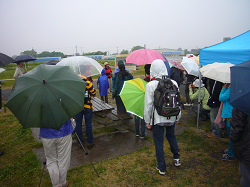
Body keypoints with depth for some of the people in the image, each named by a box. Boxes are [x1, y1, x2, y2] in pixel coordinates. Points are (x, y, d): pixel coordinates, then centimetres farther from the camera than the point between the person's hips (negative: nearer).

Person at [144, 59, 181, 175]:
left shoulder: (150, 85, -16)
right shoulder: (174, 83, -3)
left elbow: (148, 105, -12)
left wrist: (148, 121, -1)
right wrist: (177, 117, 16)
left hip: (158, 118, -4)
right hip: (171, 117, 5)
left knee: (159, 142, 9)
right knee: (171, 137, 27)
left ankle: (161, 168, 21)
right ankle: (177, 159, 41)